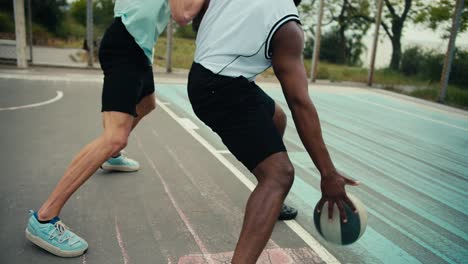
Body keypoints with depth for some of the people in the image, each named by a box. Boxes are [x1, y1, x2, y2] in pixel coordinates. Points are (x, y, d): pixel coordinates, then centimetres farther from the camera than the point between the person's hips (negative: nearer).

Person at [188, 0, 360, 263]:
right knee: (280, 174, -16)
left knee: (276, 118, 29)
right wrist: (328, 174, -14)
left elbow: (197, 21, 19)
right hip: (225, 90, -10)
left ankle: (270, 203, 42)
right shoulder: (287, 27, -13)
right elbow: (300, 103, -18)